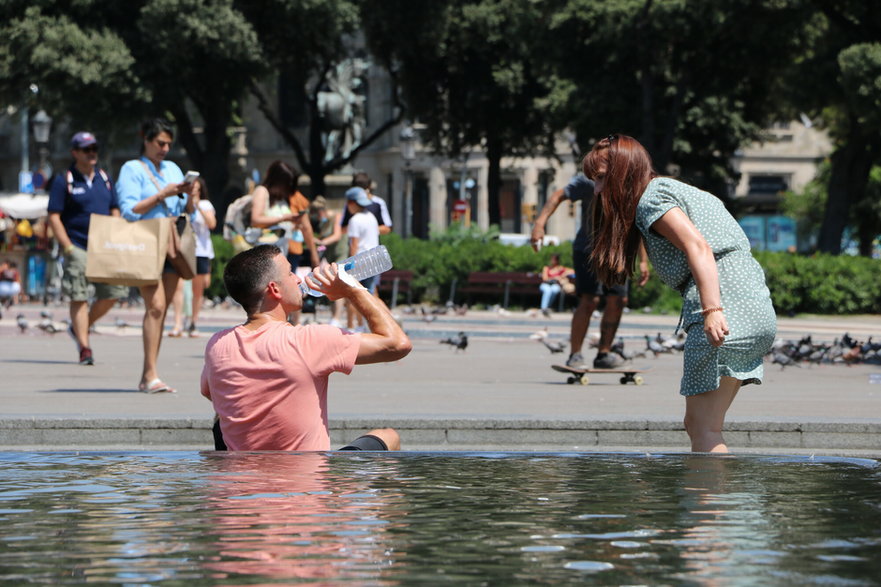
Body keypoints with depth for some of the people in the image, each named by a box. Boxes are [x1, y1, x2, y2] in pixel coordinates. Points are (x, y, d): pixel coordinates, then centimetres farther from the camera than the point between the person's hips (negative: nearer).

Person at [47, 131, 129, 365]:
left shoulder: (104, 179, 14)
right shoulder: (64, 181, -2)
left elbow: (115, 211, 20)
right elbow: (53, 216, -5)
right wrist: (67, 247, -12)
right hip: (78, 247, -5)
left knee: (113, 292, 1)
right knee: (79, 297, -6)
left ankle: (81, 327, 22)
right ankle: (84, 348, -2)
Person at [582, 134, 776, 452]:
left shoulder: (651, 198, -2)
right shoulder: (674, 190, 28)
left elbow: (698, 246, -17)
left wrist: (712, 310, -27)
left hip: (727, 311, -10)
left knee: (704, 429, -10)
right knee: (697, 425, 12)